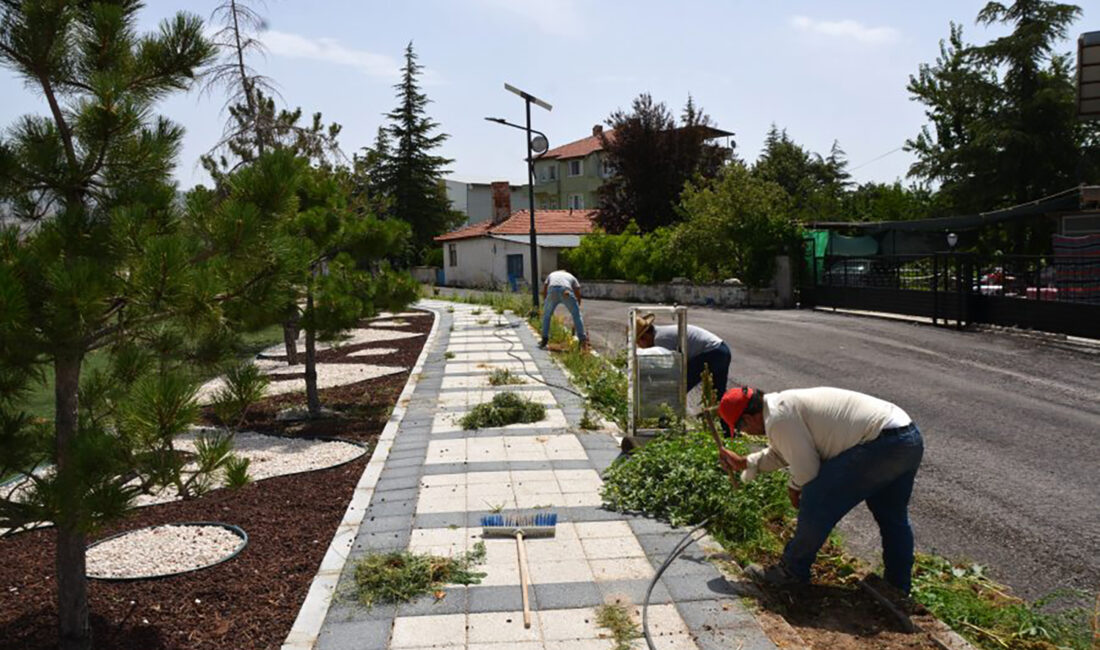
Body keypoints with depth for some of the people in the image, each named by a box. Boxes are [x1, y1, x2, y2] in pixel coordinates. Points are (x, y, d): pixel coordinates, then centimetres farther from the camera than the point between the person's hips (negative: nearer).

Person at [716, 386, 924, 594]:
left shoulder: (777, 418, -14)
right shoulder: (784, 403, 18)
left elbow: (806, 469, -11)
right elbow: (781, 453, 31)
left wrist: (793, 487, 9)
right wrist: (744, 462, 33)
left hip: (882, 444, -11)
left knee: (816, 501, -4)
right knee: (892, 517, 24)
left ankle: (792, 572, 11)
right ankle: (899, 590, 38)